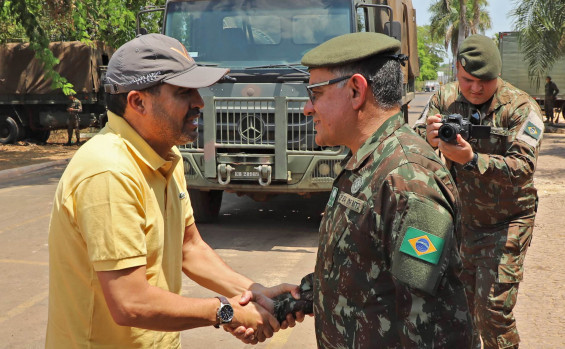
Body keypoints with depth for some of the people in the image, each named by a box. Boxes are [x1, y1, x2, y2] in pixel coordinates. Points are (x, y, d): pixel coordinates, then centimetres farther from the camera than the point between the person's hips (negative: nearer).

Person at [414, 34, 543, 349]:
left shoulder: (521, 108, -14)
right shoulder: (444, 100, -3)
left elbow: (524, 167, -24)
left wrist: (471, 159, -39)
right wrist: (428, 138, -30)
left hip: (506, 224, -4)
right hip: (459, 219, 4)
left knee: (494, 311, -6)